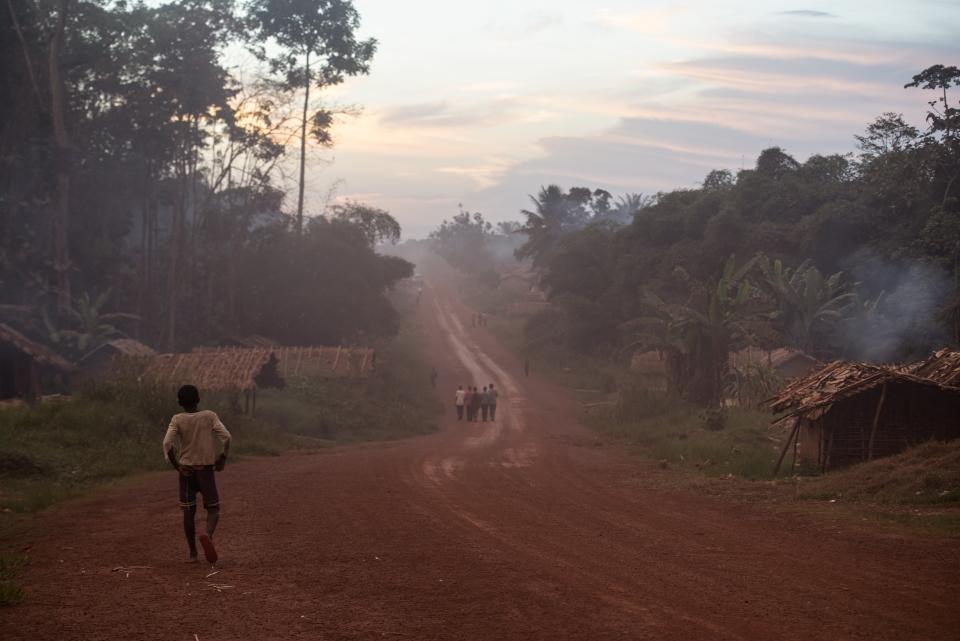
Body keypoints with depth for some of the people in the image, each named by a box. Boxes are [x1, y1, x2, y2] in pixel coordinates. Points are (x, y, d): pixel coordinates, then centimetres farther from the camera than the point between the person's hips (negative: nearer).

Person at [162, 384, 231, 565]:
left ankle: (192, 553, 11)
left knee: (188, 512, 9)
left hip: (186, 470, 1)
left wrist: (177, 466, -7)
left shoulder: (177, 420, -4)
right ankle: (208, 535, -23)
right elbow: (226, 437, -13)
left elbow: (167, 443, -15)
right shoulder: (209, 416, -3)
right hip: (206, 469, -1)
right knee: (213, 508, 7)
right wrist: (223, 458, 0)